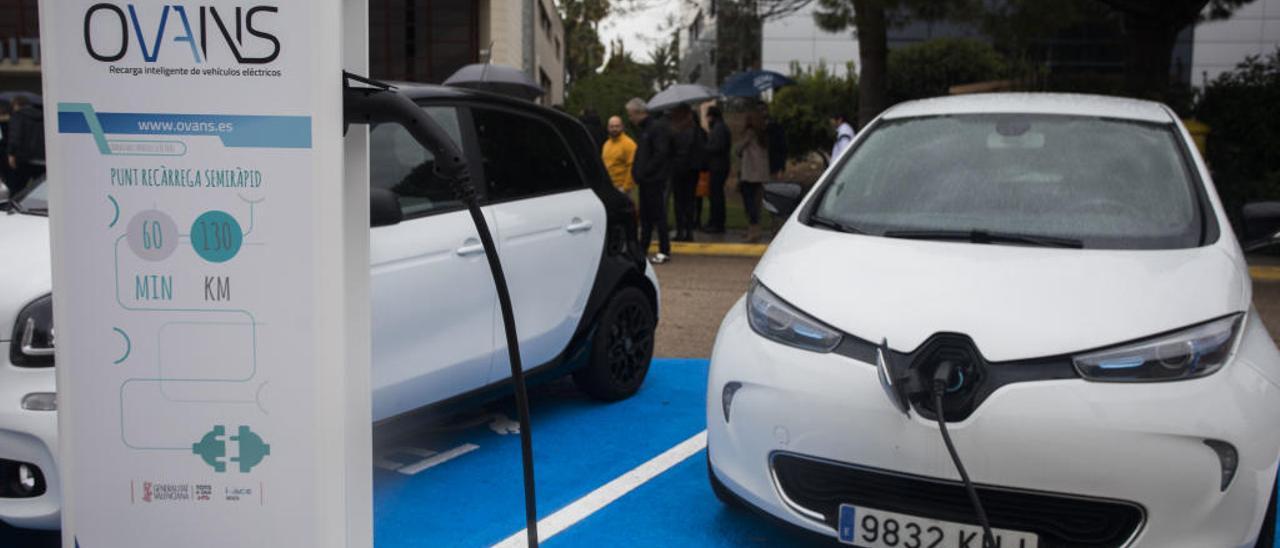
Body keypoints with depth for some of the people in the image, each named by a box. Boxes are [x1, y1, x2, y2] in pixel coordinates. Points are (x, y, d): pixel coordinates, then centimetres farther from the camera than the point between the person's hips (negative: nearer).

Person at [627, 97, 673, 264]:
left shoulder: (658, 127, -12)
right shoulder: (644, 129, 18)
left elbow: (661, 154, -20)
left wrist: (644, 172, -18)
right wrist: (637, 171, 10)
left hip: (656, 180, -9)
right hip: (645, 181, 9)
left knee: (658, 215, -5)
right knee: (645, 216, 12)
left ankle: (664, 251, 0)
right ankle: (642, 250, 18)